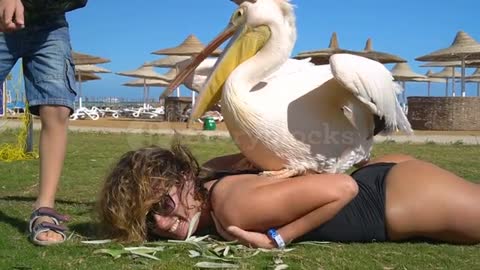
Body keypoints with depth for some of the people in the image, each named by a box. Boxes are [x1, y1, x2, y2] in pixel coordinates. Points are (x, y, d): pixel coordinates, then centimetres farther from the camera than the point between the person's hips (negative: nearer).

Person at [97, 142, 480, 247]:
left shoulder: (235, 207, -31)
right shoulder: (208, 176, -6)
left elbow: (343, 188, -32)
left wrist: (277, 238, -28)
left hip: (402, 197, -7)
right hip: (382, 176, 8)